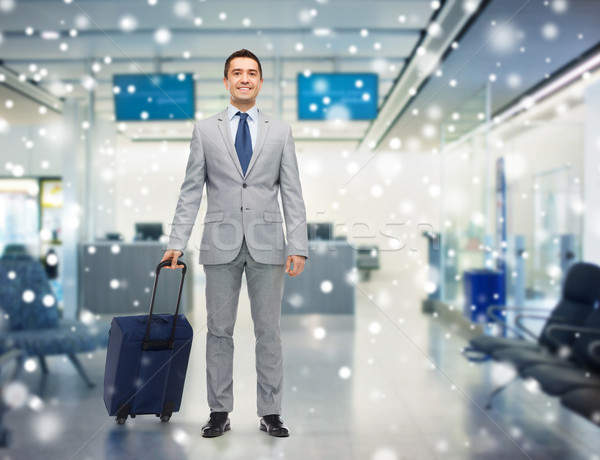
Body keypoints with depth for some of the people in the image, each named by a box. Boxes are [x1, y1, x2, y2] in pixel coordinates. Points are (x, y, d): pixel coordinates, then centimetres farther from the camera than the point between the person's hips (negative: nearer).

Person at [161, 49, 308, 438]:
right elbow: (191, 191, 5)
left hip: (267, 244, 0)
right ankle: (220, 412, 17)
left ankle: (270, 413, 15)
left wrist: (298, 246, -4)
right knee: (219, 330, 6)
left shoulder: (280, 131, 8)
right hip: (221, 243, 0)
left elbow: (292, 193, 4)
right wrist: (177, 243, -4)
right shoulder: (205, 130, 7)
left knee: (269, 331, 5)